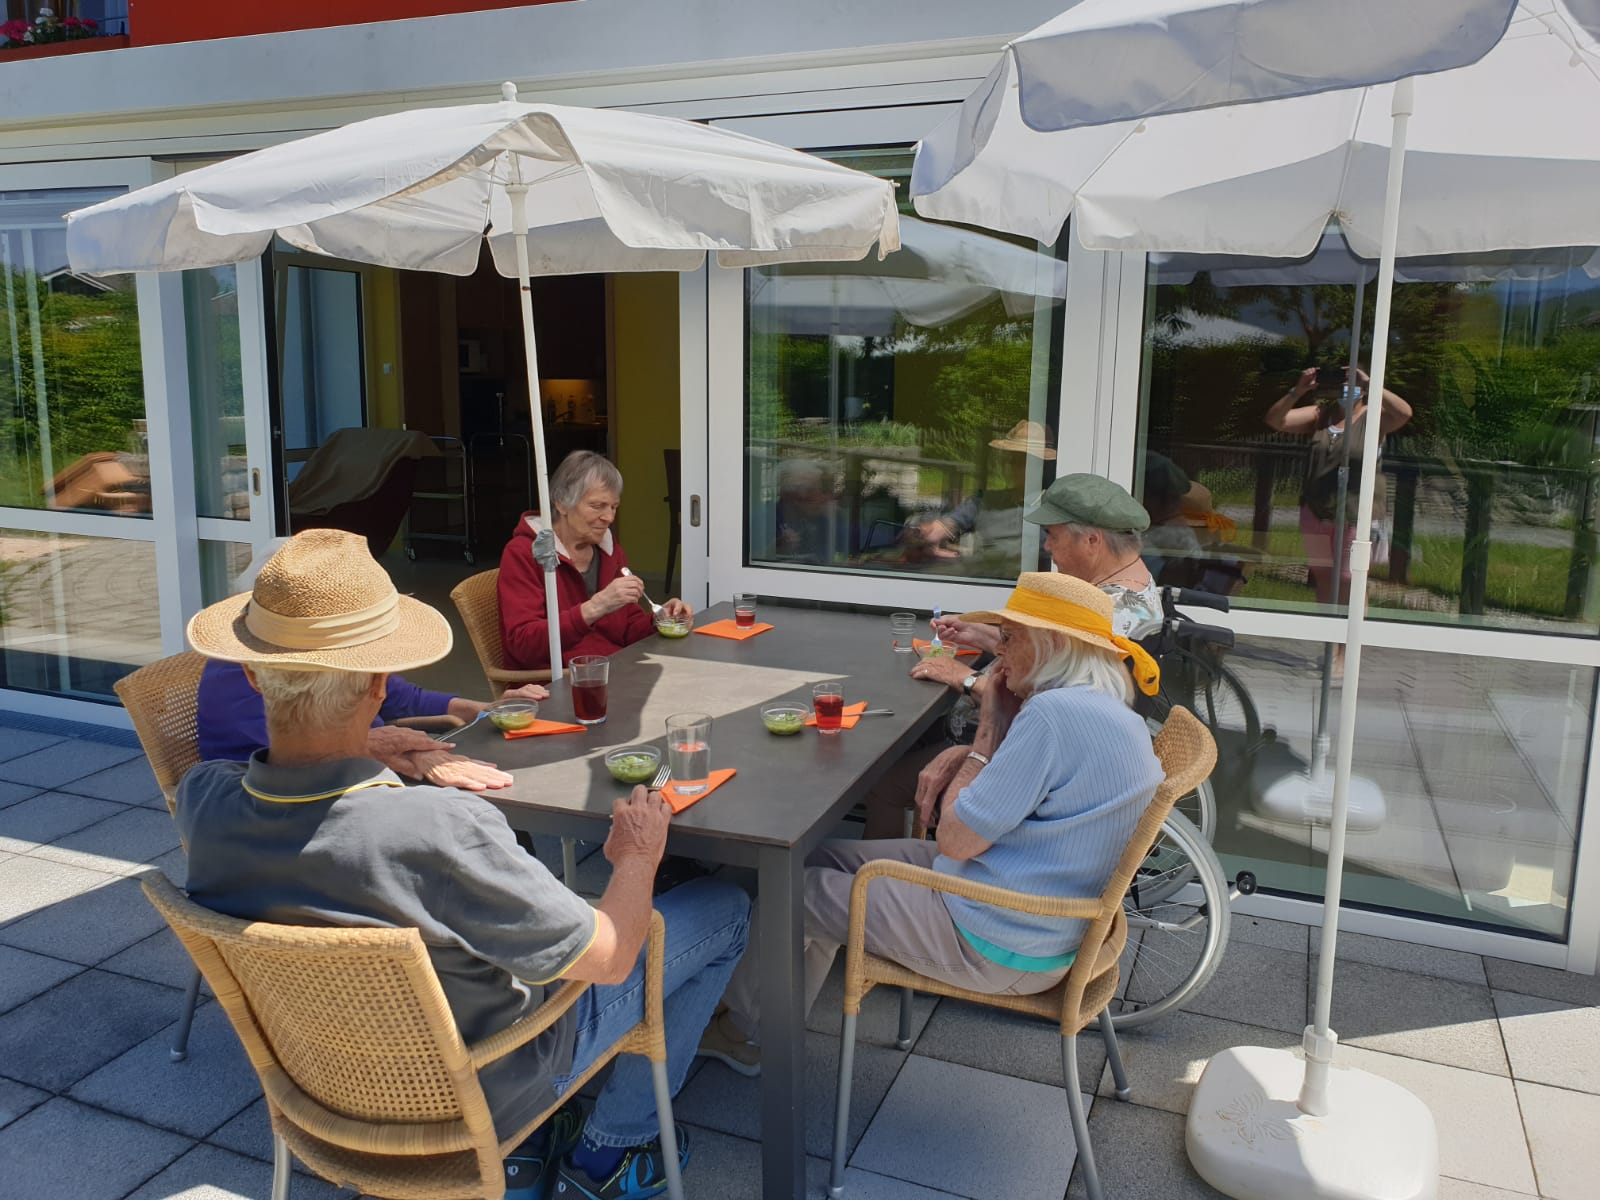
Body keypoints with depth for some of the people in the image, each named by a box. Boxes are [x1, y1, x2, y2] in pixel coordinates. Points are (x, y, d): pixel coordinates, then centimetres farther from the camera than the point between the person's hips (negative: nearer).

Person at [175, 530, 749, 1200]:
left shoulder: (201, 803, -22)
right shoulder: (440, 832, -41)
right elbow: (609, 957, -25)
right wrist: (637, 857, -7)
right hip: (483, 1095, -5)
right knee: (723, 909, 8)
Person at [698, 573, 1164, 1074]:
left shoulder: (1055, 712, -27)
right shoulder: (1112, 713, 5)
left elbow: (956, 841, -23)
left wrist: (988, 732, -12)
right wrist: (963, 754, 1)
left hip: (999, 949, -10)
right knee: (828, 860, 16)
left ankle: (745, 1028, 28)